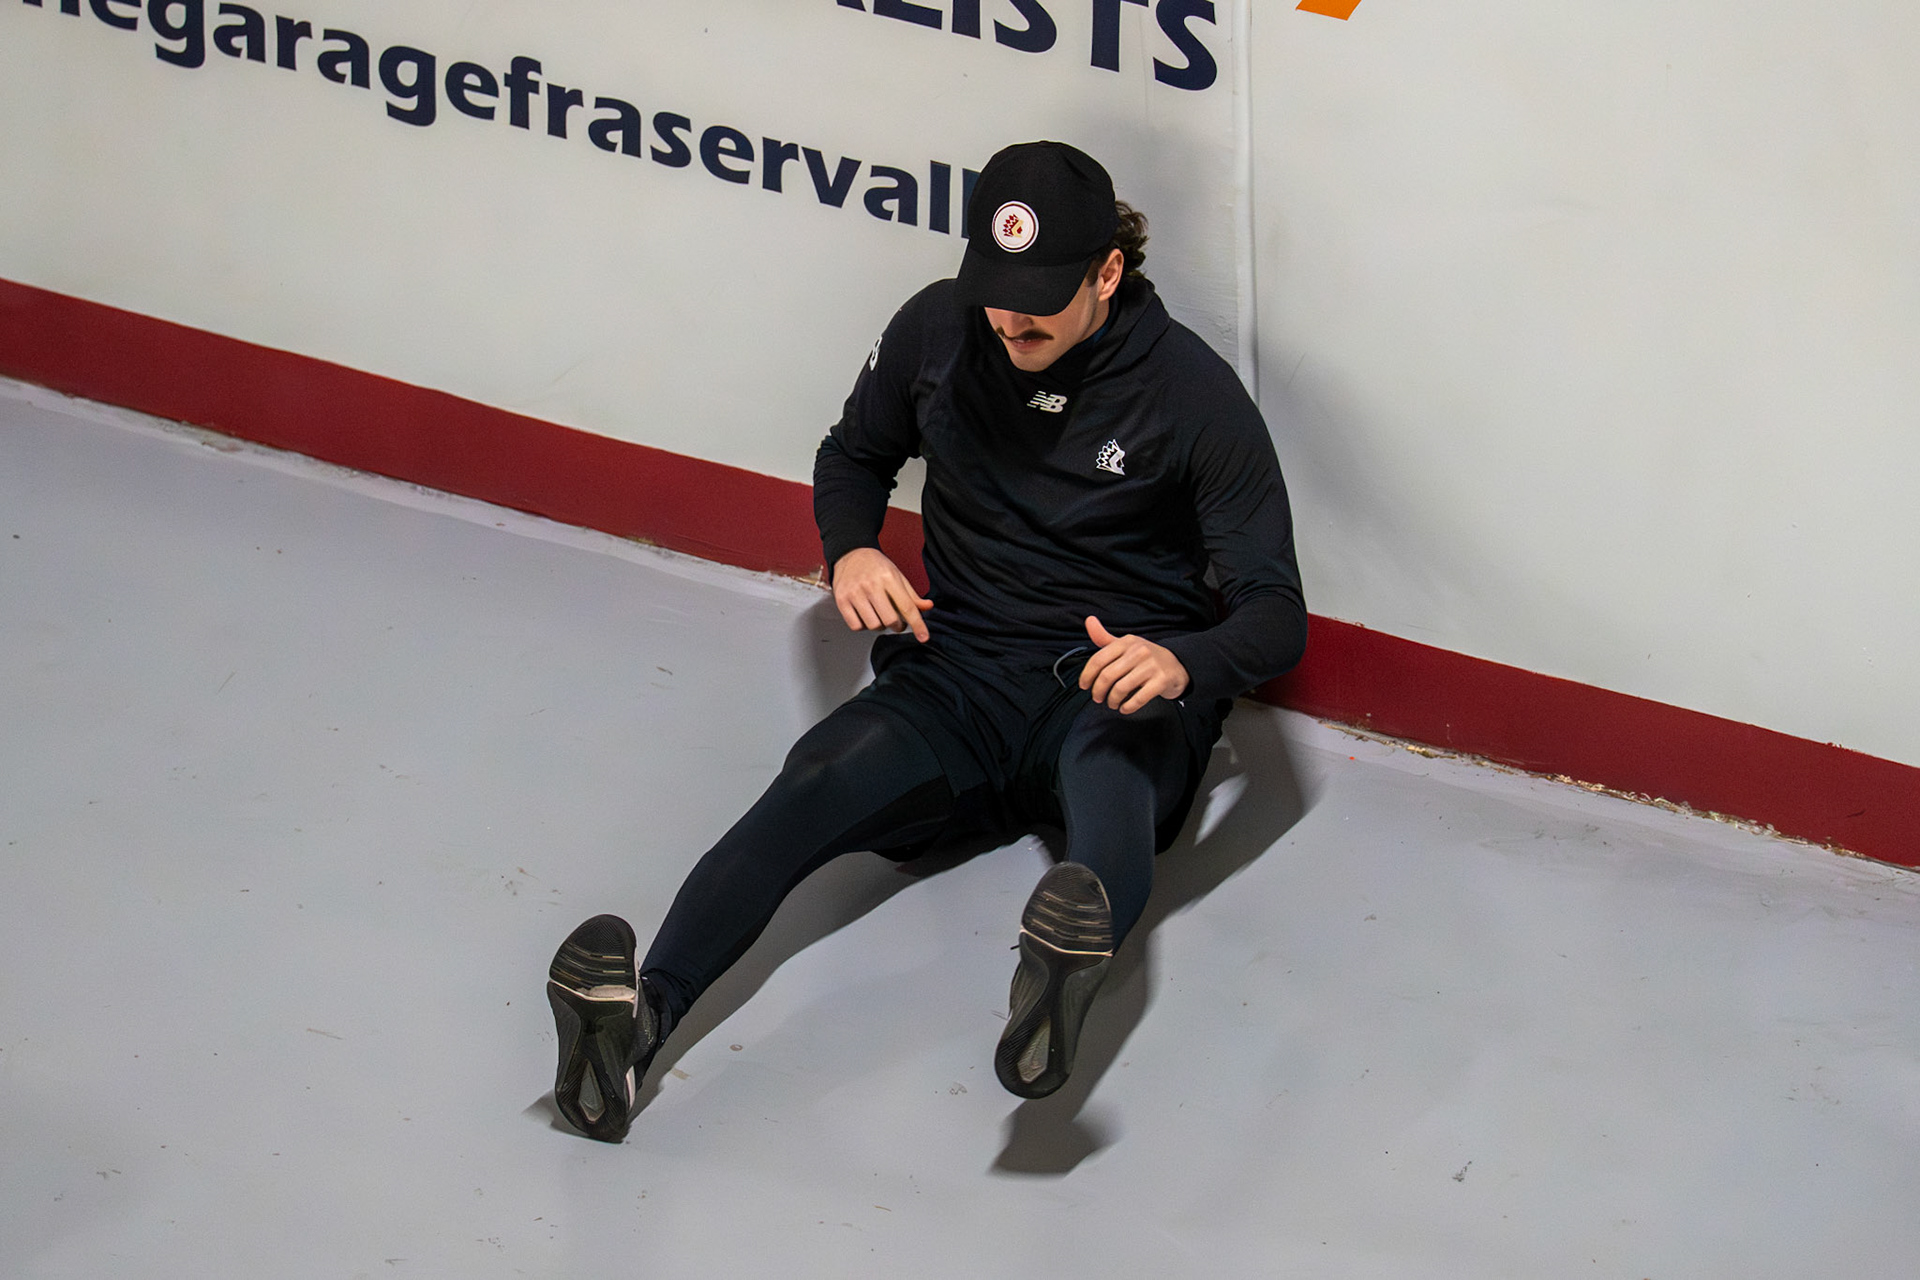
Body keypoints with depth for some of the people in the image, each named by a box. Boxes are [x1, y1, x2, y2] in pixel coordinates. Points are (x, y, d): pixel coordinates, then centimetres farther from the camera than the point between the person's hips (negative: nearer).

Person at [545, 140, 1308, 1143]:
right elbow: (853, 456, 24)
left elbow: (1277, 614, -8)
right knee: (817, 781, -31)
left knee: (1112, 756, -42)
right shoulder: (937, 330, 3)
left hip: (1117, 691, -3)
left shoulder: (1194, 395, -7)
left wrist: (1182, 664, -33)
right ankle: (640, 1013, -57)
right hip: (960, 674, 3)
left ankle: (1069, 962, -78)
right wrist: (852, 551, -1)